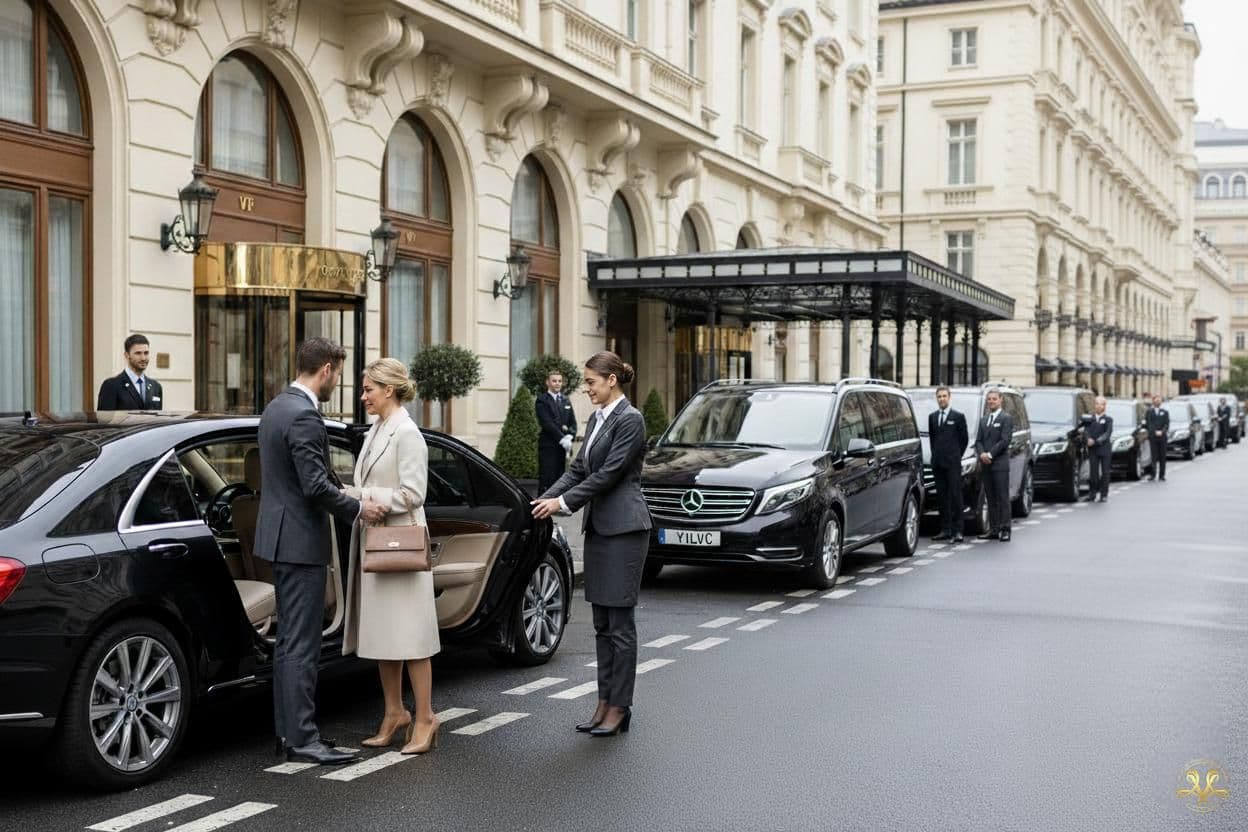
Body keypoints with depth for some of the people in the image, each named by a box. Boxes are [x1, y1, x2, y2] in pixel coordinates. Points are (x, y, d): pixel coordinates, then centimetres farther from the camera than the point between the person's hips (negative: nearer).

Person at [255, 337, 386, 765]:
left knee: (289, 641, 15)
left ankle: (289, 729, 21)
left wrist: (349, 502, 20)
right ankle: (302, 738, -2)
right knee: (302, 645, -6)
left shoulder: (277, 408, 12)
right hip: (301, 541, -10)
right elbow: (316, 486, -23)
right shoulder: (303, 416, -19)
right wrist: (358, 508, -10)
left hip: (282, 537, 10)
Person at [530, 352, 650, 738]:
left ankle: (619, 707, 4)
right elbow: (578, 469, 15)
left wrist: (563, 502, -14)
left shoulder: (630, 419, -12)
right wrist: (546, 498, 2)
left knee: (620, 623, -3)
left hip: (623, 528, -9)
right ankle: (605, 702, 17)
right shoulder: (596, 419, 14)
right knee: (602, 624, 11)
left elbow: (609, 473, -17)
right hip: (597, 528, 9)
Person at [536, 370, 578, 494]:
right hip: (548, 446, -6)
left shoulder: (566, 401, 17)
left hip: (563, 446, 6)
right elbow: (547, 423, -12)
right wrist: (562, 439, -18)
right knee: (546, 480, -8)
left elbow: (573, 422, 12)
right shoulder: (542, 400, -3)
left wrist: (569, 436, -7)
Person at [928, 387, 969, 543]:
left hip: (953, 463, -5)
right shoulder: (932, 417, 14)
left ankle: (957, 531, -8)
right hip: (937, 463, 5)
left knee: (955, 495, -7)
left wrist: (956, 456, 6)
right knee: (941, 497, 6)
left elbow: (964, 439, 4)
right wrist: (936, 455, 13)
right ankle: (945, 530, 10)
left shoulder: (958, 417, 0)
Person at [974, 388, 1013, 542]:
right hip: (985, 465, 6)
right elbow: (978, 441, 13)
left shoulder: (1006, 418, -2)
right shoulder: (984, 420, 19)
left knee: (1003, 498, -5)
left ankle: (1005, 530, -5)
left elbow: (1005, 440, -12)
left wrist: (990, 454, -14)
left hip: (1000, 465, -6)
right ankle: (993, 530, 10)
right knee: (991, 499, 7)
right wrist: (981, 454, -7)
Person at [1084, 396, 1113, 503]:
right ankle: (1092, 494, 5)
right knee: (1094, 472, 0)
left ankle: (1104, 495, 6)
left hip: (1105, 449, -2)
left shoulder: (1108, 419, 2)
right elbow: (1086, 431, 1)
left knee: (1105, 472, 1)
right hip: (1093, 450, 2)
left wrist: (1096, 441, -20)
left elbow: (1107, 433, -9)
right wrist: (1088, 439, -20)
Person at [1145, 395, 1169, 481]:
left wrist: (1162, 432, -13)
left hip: (1162, 437, 1)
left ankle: (1162, 475, 5)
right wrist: (1155, 432, -15)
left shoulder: (1165, 412, 11)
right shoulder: (1149, 411, 7)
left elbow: (1167, 424, 3)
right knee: (1154, 456, -3)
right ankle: (1153, 473, 0)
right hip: (1152, 437, -1)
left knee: (1162, 456, 2)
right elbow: (1148, 423, -3)